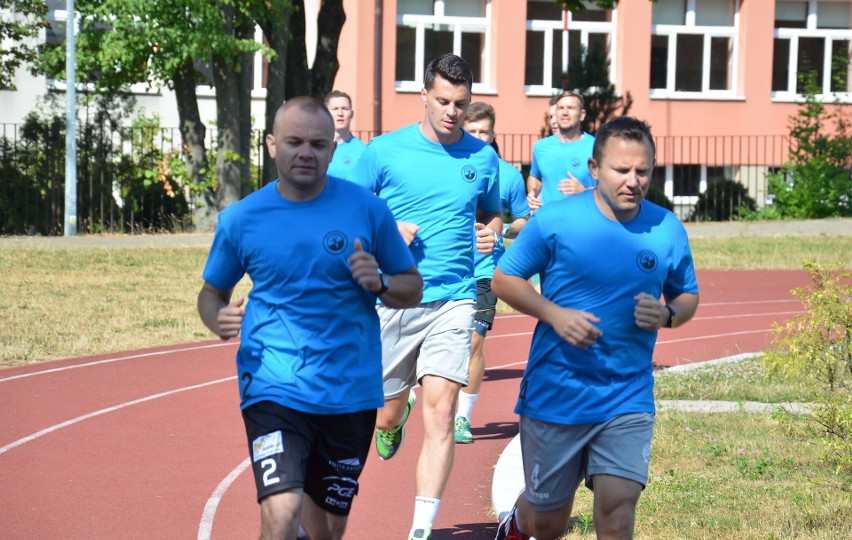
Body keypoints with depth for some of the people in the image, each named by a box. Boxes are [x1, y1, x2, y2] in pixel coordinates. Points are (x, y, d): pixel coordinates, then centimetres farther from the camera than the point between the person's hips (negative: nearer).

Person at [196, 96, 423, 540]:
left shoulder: (367, 209, -1)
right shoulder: (241, 218, -1)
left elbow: (412, 288, 7)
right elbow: (212, 291, 12)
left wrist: (379, 282, -15)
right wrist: (218, 319, -11)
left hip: (351, 391, 2)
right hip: (274, 389, -2)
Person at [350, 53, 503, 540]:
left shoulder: (483, 158, 6)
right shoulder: (384, 151, -1)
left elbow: (492, 213, 22)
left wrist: (491, 234, -1)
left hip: (452, 301, 0)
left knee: (440, 410, -14)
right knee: (388, 407, 10)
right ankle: (394, 421, 50)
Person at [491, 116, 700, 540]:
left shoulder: (668, 231, -1)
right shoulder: (555, 220, -9)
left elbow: (688, 296, 13)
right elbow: (504, 279, -1)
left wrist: (667, 315, -11)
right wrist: (554, 314, -17)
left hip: (628, 398, 1)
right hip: (555, 393, -1)